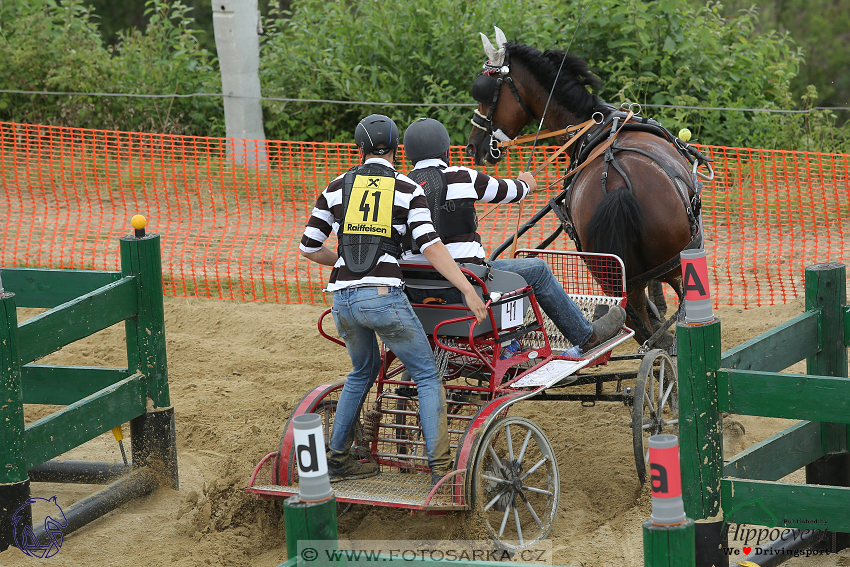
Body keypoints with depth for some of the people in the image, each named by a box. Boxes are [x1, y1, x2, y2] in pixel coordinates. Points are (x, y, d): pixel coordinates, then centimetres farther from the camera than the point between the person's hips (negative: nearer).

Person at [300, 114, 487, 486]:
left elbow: (308, 248, 13)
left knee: (363, 371, 28)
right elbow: (431, 247, -8)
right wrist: (468, 291, -8)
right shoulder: (408, 190, 3)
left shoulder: (336, 188, 11)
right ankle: (440, 467, -6)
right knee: (427, 376, 7)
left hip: (343, 299, 4)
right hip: (384, 297, -4)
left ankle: (337, 459, 29)